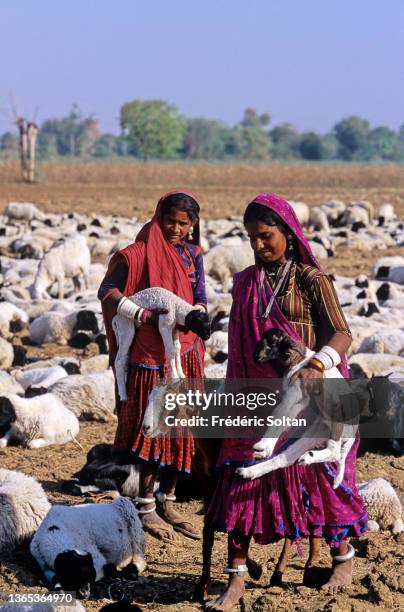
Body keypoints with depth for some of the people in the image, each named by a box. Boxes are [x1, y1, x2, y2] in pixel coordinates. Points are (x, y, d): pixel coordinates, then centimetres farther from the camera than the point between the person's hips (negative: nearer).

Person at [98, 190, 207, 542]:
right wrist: (145, 316, -24)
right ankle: (146, 508, 3)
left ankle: (167, 504, 19)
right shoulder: (142, 252, -6)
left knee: (180, 429, 8)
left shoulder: (192, 254, 12)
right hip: (151, 353, -6)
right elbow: (107, 291, -13)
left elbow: (200, 299, 11)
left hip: (186, 353, 6)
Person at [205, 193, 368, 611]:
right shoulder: (244, 283, 10)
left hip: (307, 396, -4)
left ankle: (343, 556, 27)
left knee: (318, 474, 5)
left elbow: (342, 333, -13)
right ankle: (236, 577, -4)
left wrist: (317, 363, -32)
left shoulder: (310, 280, -5)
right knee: (241, 477, -6)